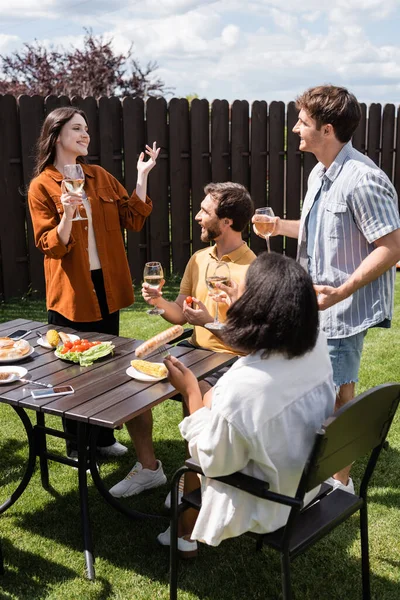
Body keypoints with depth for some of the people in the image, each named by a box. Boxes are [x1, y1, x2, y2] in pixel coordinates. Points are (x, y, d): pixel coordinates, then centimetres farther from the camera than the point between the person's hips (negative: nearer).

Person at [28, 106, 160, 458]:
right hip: (71, 292, -5)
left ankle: (104, 438, 31)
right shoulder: (41, 186, -6)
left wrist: (142, 177, -4)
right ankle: (77, 446, 23)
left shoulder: (100, 177, 8)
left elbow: (134, 220, 4)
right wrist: (67, 214, -27)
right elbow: (49, 245, -10)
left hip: (106, 287, 5)